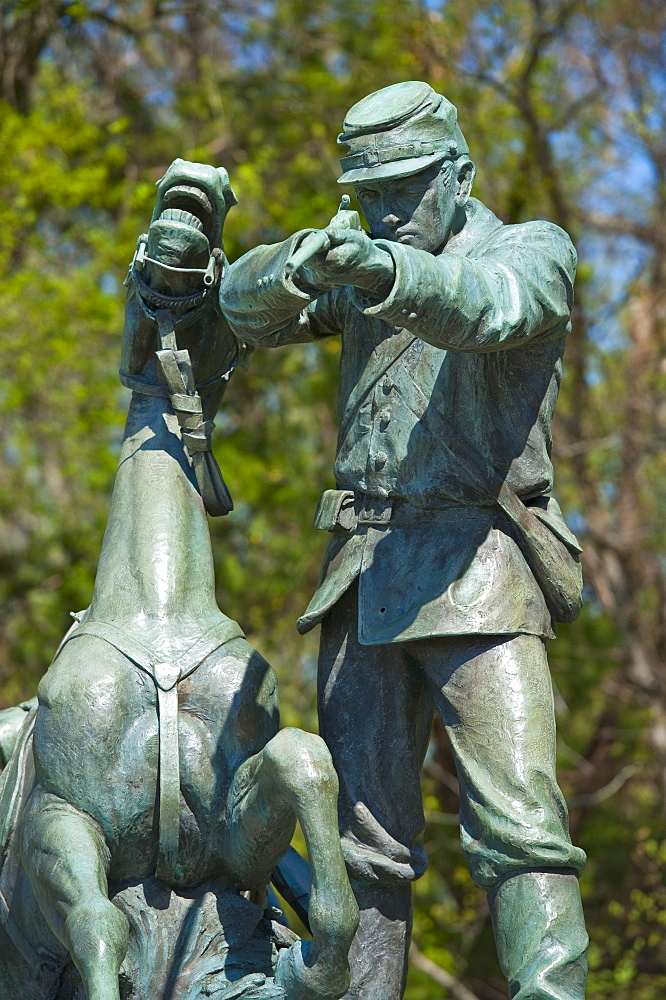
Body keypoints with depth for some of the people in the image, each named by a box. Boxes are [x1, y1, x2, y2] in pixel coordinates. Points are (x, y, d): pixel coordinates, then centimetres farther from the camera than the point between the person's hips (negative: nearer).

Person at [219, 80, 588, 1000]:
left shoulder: (532, 251, 2)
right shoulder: (365, 270, 19)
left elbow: (484, 307, -22)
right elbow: (247, 307, 3)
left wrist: (383, 270, -42)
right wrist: (300, 270, -21)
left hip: (476, 571, -6)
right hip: (365, 575, 6)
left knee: (516, 818, -15)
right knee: (364, 829, 6)